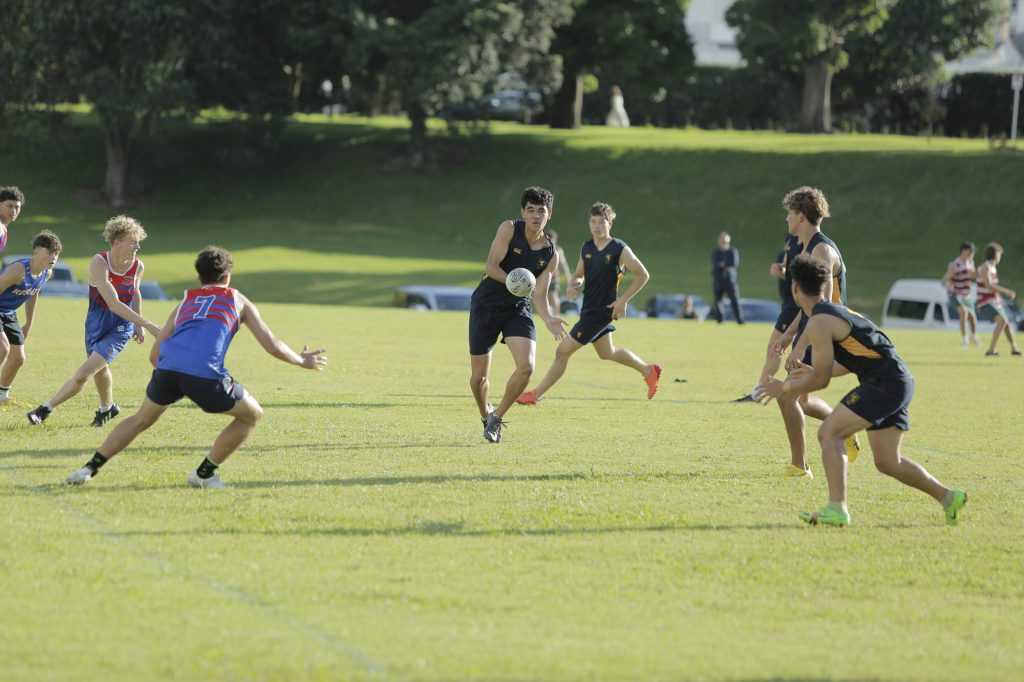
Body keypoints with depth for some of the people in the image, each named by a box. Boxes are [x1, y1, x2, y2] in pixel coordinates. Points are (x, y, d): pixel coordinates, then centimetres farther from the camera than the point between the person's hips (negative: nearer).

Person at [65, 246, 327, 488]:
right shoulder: (237, 300, 24)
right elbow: (272, 346, 24)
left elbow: (155, 355, 31)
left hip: (168, 368, 4)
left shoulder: (185, 302, 31)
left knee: (141, 420, 29)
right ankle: (204, 473, 18)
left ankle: (90, 468, 20)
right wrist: (302, 361, 42)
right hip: (205, 374, -4)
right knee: (252, 415, 18)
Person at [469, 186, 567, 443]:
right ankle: (485, 415, 34)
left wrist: (549, 319, -23)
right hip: (486, 306, -2)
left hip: (519, 310, 2)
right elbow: (491, 266, -16)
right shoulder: (509, 229, -10)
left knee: (526, 367, -20)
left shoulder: (550, 255, -3)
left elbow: (539, 296, -4)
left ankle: (497, 417, 2)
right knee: (479, 376, 1)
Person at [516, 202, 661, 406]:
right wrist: (572, 285, -6)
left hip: (602, 311, -8)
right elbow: (579, 274, 18)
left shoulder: (620, 249, -14)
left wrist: (623, 300, -16)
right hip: (589, 309, 8)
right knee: (607, 353, 24)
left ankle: (536, 395, 1)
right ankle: (649, 371, 42)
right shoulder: (586, 247, 6)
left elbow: (643, 275, -11)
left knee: (563, 351, -8)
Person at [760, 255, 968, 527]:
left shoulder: (819, 323, -10)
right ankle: (948, 497, 23)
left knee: (829, 433, -11)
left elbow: (821, 380, -10)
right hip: (900, 382, 9)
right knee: (887, 462, 15)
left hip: (883, 384, -9)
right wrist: (812, 371, 32)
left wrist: (785, 387, 3)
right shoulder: (836, 311, 19)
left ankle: (837, 509, -17)